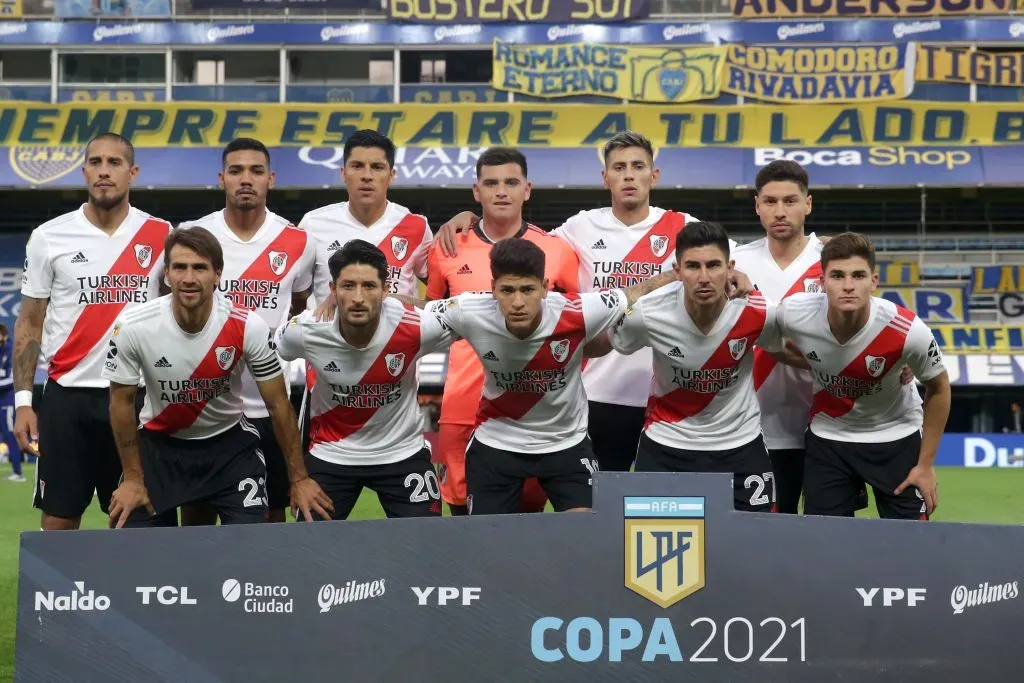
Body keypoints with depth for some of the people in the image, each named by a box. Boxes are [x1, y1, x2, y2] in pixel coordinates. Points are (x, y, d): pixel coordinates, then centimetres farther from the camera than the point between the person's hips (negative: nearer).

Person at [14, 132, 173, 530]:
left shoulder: (161, 236, 2)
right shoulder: (49, 237, 1)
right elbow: (29, 323, 5)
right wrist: (22, 401, -2)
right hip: (68, 396, 0)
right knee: (58, 523, 3)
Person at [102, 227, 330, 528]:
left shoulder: (248, 327, -22)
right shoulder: (133, 326, -21)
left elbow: (278, 404, -10)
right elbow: (122, 402, -6)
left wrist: (298, 478, -6)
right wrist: (133, 478, -2)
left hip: (229, 441, 0)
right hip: (158, 443, 1)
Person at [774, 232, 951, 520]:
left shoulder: (909, 331, -28)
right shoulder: (794, 314, -24)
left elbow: (938, 388, -9)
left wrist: (926, 465, -5)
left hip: (896, 438, -1)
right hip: (827, 438, 2)